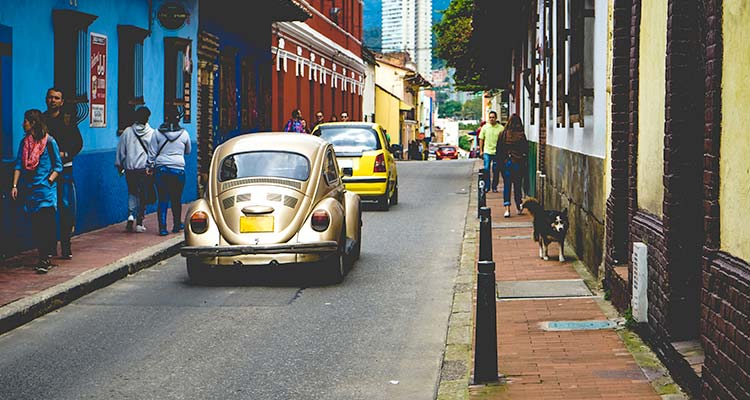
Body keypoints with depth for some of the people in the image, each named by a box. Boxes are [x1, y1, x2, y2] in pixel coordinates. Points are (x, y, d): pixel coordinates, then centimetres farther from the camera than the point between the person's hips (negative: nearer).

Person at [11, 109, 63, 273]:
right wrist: (14, 186, 1)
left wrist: (49, 181, -11)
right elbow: (18, 165, 10)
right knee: (36, 225, 4)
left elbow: (58, 166, 1)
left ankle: (45, 259, -11)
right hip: (29, 189, 5)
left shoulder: (49, 141, -3)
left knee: (45, 224, -10)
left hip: (45, 190, -5)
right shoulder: (24, 142, 12)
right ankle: (44, 258, 10)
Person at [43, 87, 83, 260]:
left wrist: (65, 154, -8)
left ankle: (66, 247, 2)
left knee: (66, 207, -4)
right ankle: (50, 247, 5)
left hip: (64, 168, 0)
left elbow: (78, 143, 7)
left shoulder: (68, 120, 8)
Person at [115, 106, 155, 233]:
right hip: (145, 169, -1)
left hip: (130, 169, 1)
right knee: (143, 195, 7)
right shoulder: (152, 133, -4)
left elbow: (121, 151, 5)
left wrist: (119, 165, 16)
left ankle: (131, 215, -6)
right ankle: (139, 222, 6)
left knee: (132, 192, 16)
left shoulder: (127, 132, 1)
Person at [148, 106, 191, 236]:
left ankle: (162, 227, -3)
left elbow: (152, 153, 3)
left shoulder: (157, 133, 0)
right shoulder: (184, 134, 2)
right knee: (176, 199, 12)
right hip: (178, 170, 0)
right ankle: (177, 225, 24)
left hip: (161, 169, 0)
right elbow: (188, 151, 18)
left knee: (163, 199, 3)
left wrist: (150, 167, 12)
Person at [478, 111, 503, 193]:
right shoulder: (485, 127, 4)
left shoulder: (501, 128, -1)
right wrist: (481, 151, 4)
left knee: (496, 171, 4)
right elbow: (481, 139, 9)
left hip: (497, 152, -1)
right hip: (487, 152, 1)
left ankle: (494, 187, 14)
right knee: (486, 169, -3)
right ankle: (486, 187, 5)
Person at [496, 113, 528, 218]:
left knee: (507, 185, 3)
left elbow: (499, 150, 0)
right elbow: (525, 150, -5)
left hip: (505, 162, 0)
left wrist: (499, 163, 8)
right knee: (517, 185, 11)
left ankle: (507, 209, -8)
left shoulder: (503, 134, -4)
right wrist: (523, 161, 7)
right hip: (517, 163, 0)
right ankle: (519, 208, 17)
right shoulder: (521, 135, -8)